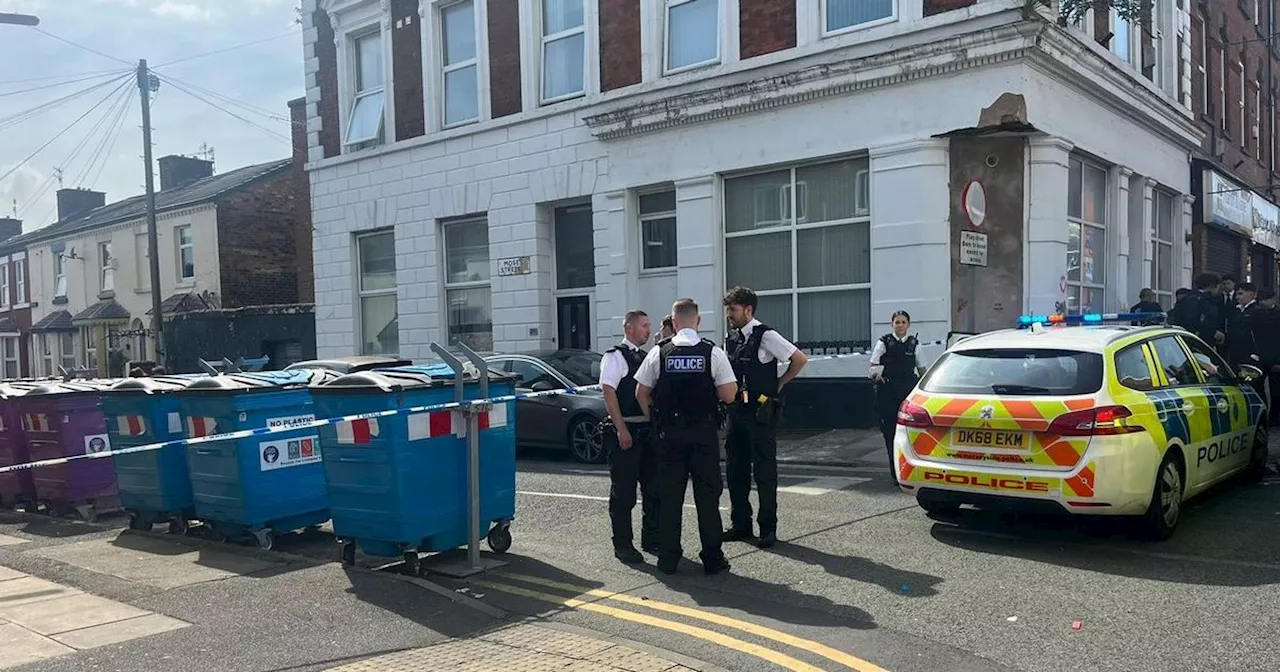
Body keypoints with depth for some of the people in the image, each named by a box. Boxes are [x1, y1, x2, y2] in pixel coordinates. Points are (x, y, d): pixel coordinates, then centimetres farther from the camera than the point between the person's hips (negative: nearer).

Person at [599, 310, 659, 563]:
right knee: (623, 492, 0)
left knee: (653, 487, 13)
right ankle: (623, 545, 10)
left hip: (647, 430, 8)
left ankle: (651, 539, 26)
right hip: (625, 431, -7)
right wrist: (621, 429, -19)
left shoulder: (646, 357, 14)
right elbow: (608, 392, -15)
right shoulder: (615, 356, -8)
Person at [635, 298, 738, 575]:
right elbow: (729, 395, -8)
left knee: (669, 495, 9)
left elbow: (641, 393, 3)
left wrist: (654, 420, 16)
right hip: (703, 432, -1)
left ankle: (668, 559, 14)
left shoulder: (658, 353, -1)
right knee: (707, 496, 7)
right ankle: (712, 559, 11)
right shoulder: (714, 353, -5)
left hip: (668, 433, 1)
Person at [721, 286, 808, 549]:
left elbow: (800, 359, -14)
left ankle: (768, 528, 11)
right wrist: (728, 400, 13)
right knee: (735, 469, 12)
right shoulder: (731, 341, 10)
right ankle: (740, 524, 24)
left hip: (761, 414, -7)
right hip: (736, 412, 7)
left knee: (765, 471, 1)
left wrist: (778, 384, -6)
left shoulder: (765, 336, -12)